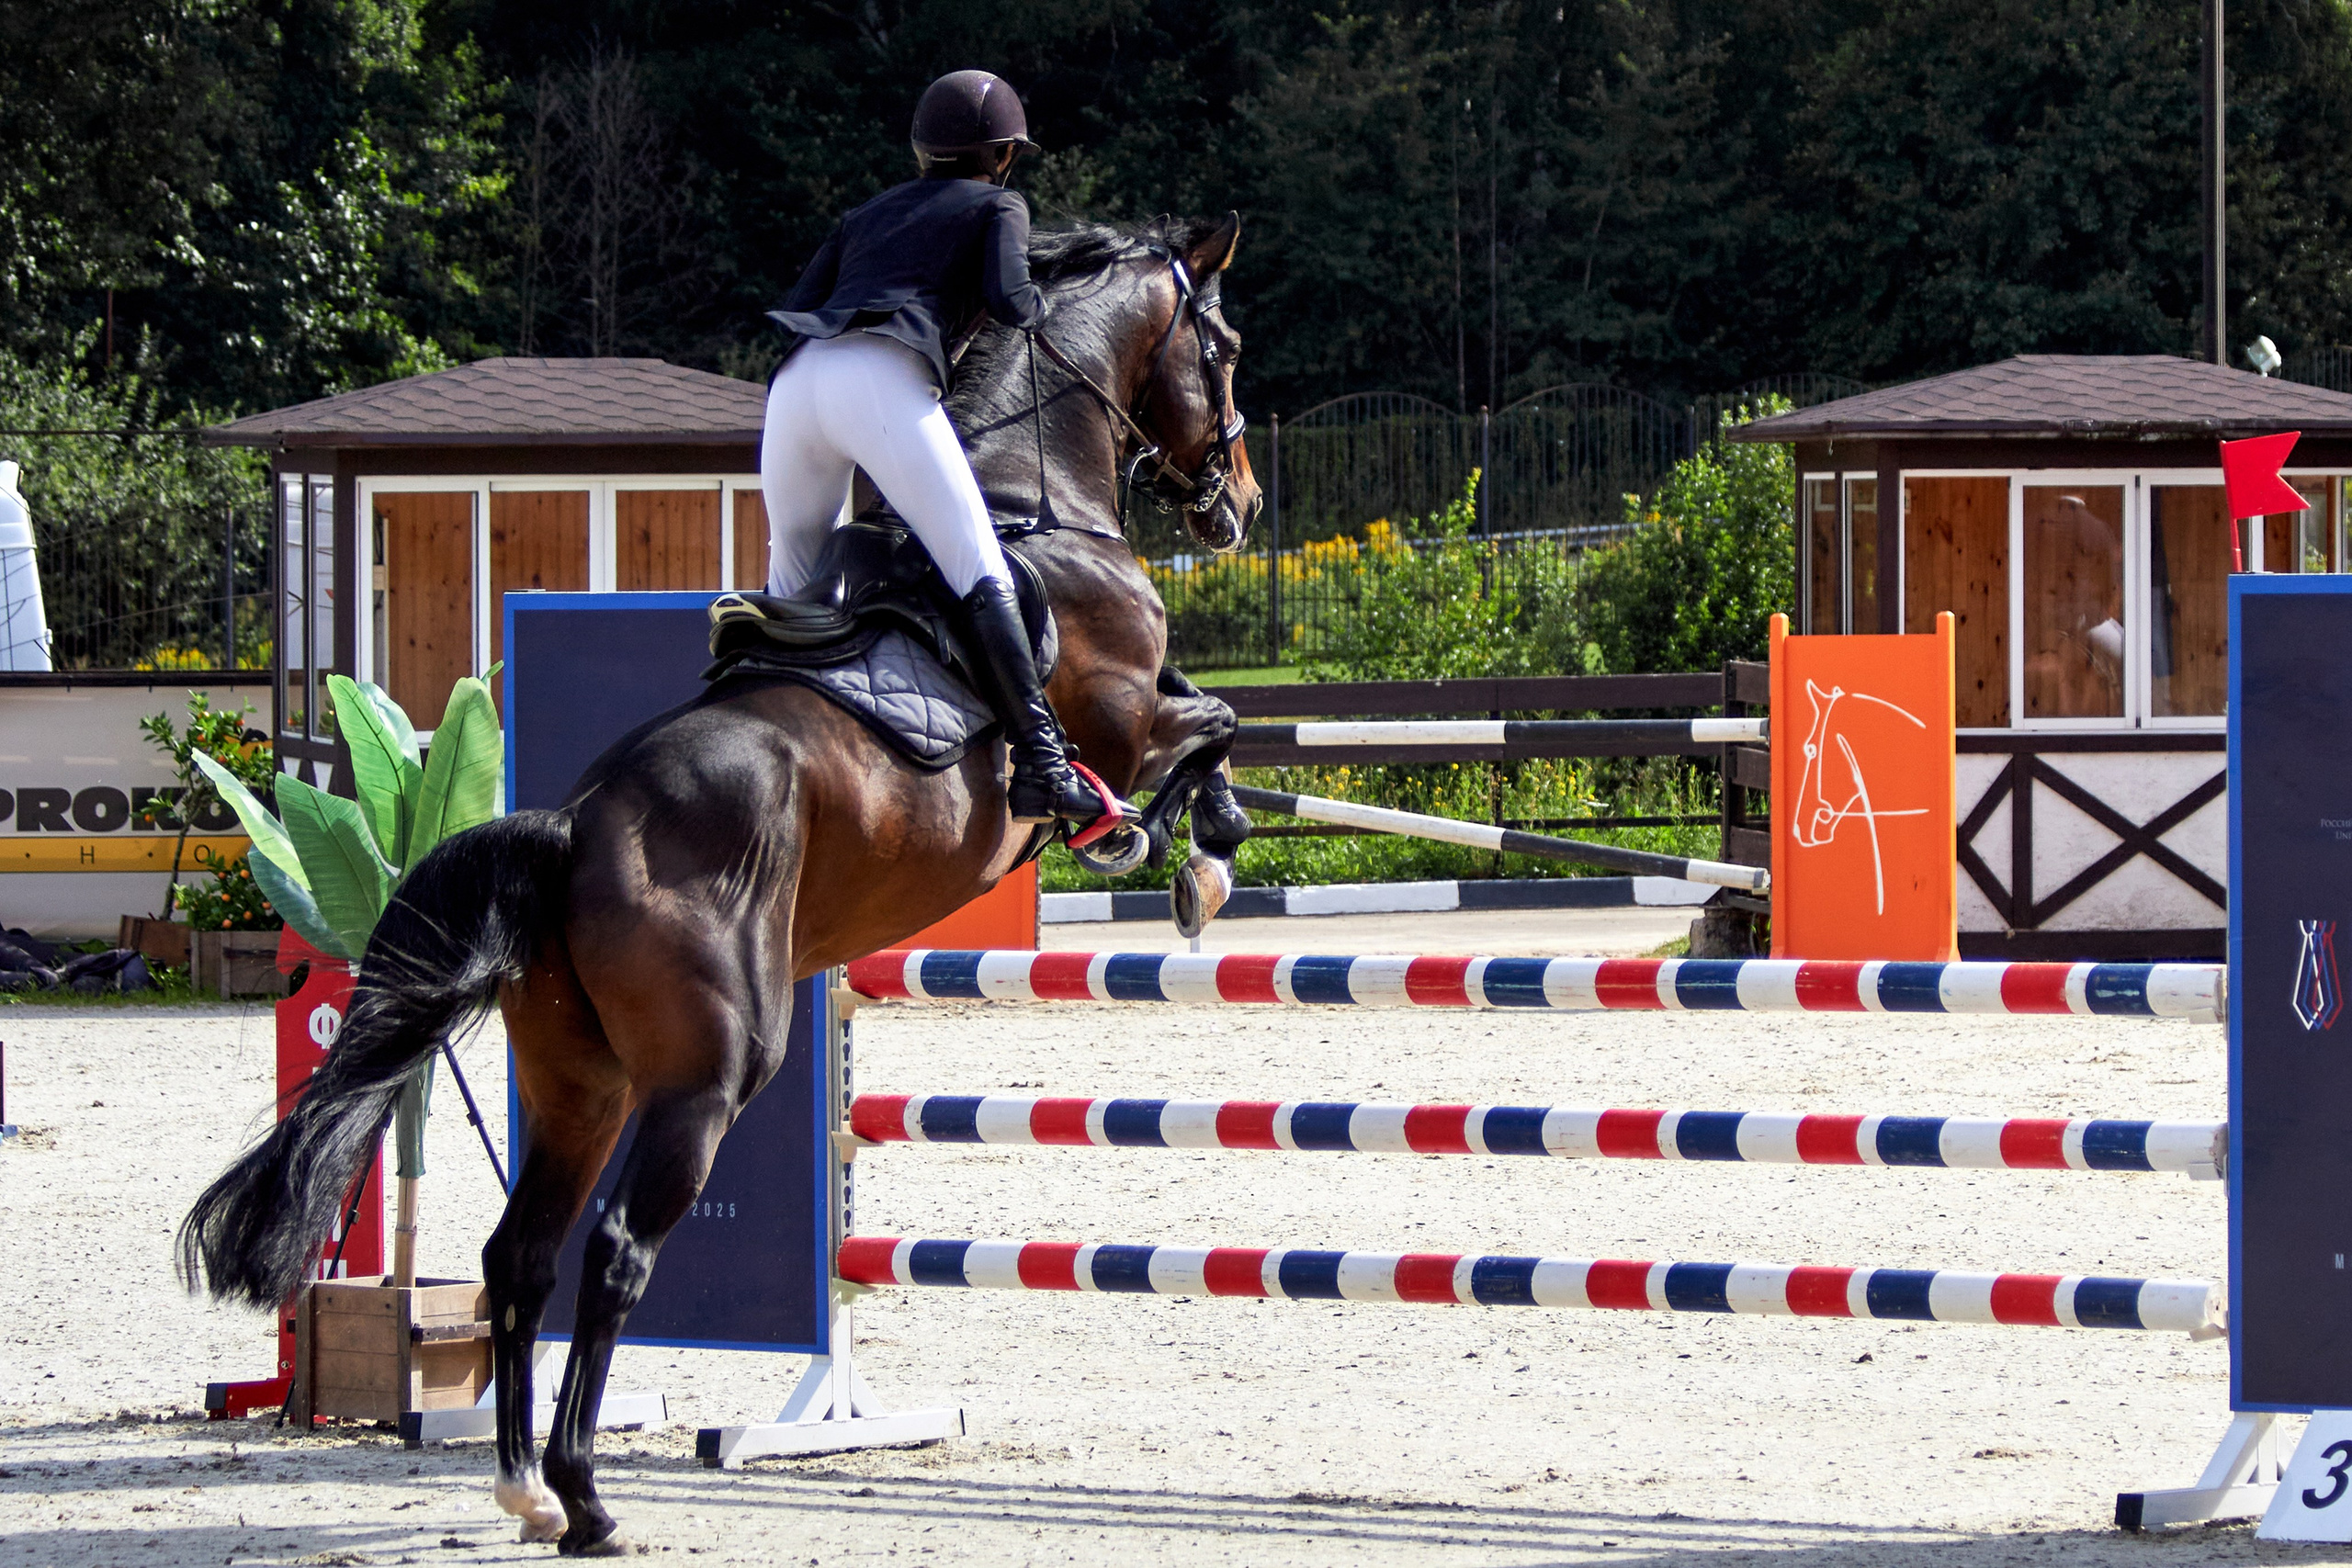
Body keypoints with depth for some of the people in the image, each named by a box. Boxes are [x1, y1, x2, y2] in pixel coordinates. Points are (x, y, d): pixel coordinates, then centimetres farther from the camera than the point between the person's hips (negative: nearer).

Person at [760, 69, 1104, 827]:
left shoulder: (867, 216, 34)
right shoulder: (998, 207, 19)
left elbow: (794, 313, 23)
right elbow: (1007, 299, 1)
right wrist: (1036, 305, 22)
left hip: (795, 382, 6)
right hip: (883, 382, -6)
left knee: (792, 585, 21)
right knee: (980, 572, -12)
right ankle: (1038, 759, -24)